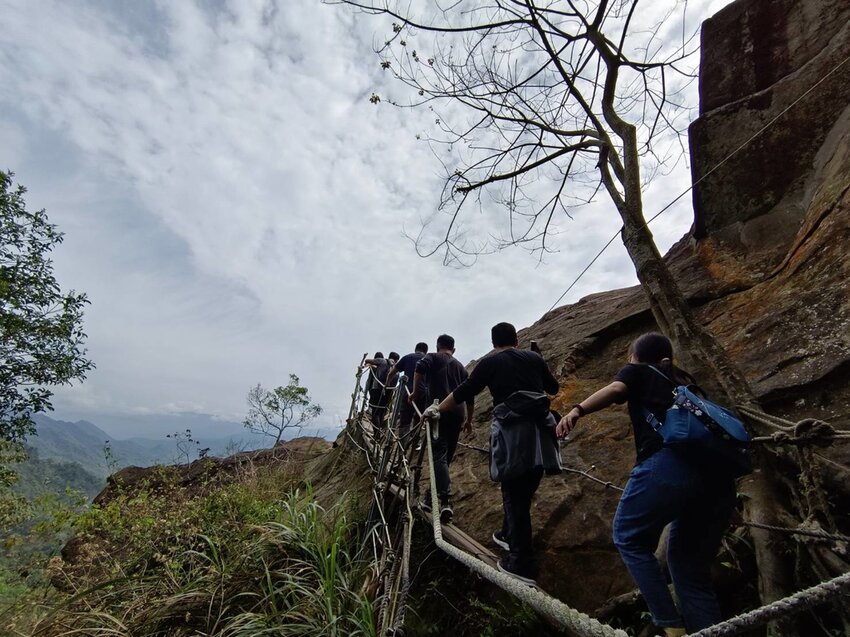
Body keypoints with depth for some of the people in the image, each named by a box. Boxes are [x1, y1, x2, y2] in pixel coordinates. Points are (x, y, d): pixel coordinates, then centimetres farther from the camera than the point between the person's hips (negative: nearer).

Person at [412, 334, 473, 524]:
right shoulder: (461, 367, 25)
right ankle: (430, 497, 23)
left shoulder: (433, 357, 11)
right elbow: (470, 396, 21)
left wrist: (415, 393, -4)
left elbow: (420, 368, -13)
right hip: (458, 413, 5)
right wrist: (469, 419, 30)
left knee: (439, 455, -11)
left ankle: (446, 501, -25)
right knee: (447, 456, 13)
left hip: (440, 410, -5)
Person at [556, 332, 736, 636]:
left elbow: (616, 388, -7)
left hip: (668, 464, -6)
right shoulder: (683, 381, 30)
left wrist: (577, 410, -20)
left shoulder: (638, 371, 15)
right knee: (691, 566, 18)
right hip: (719, 474, 6)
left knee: (630, 539, 12)